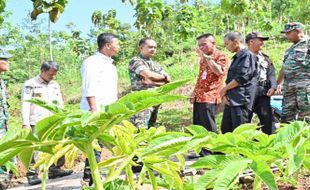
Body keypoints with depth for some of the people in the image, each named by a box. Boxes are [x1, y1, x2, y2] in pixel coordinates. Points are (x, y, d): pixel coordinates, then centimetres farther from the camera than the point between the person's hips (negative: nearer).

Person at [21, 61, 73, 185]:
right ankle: (32, 175, -3)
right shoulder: (30, 84, -1)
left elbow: (60, 104, 20)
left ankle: (54, 170, 19)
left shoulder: (55, 85, 16)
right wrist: (25, 123, -12)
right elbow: (25, 105, -5)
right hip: (36, 124, -6)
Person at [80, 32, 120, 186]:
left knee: (98, 144, 6)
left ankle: (92, 176, 11)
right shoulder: (92, 62, -5)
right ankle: (90, 178, -5)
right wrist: (95, 109, -21)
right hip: (95, 112, -8)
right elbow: (89, 89, -14)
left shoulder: (111, 64, 22)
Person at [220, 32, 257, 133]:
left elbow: (242, 78, -17)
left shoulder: (247, 55, -7)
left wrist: (224, 89, -6)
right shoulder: (236, 57, 21)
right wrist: (225, 94, 4)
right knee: (225, 130, 11)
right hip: (231, 100, 9)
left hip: (241, 100, -9)